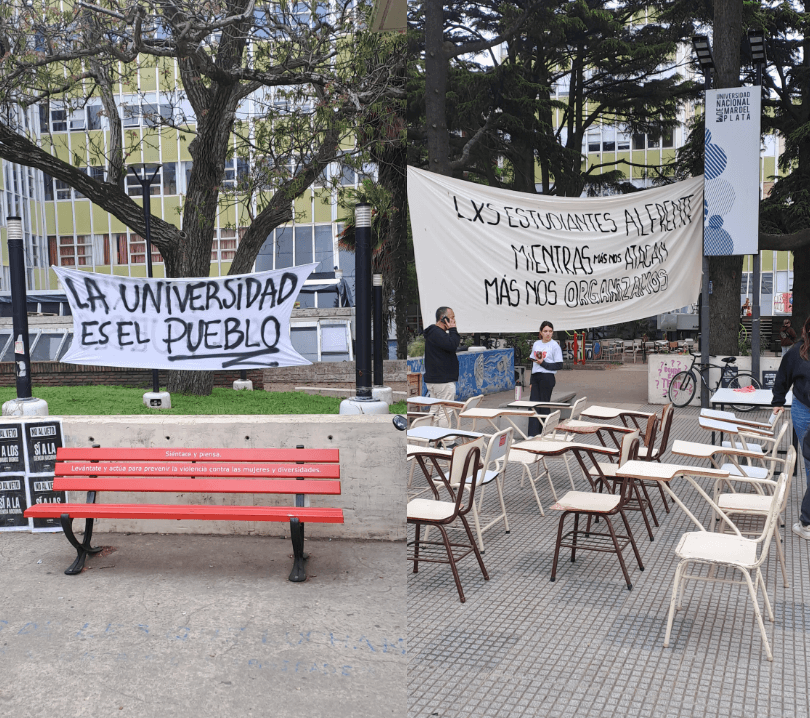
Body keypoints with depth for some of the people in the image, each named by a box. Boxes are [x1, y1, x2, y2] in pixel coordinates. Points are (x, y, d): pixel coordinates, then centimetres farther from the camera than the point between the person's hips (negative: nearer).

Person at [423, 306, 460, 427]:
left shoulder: (435, 332, 20)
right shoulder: (436, 333, -15)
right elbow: (452, 345, -26)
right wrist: (453, 330, -15)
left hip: (434, 379, 11)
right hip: (443, 381, -11)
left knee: (435, 411, 13)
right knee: (445, 412, -8)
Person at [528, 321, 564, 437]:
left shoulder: (555, 346, -3)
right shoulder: (536, 344, 13)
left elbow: (559, 365, -6)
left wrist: (543, 364, -17)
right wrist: (531, 382, 17)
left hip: (547, 377, -5)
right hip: (536, 376, 5)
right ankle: (532, 434, -2)